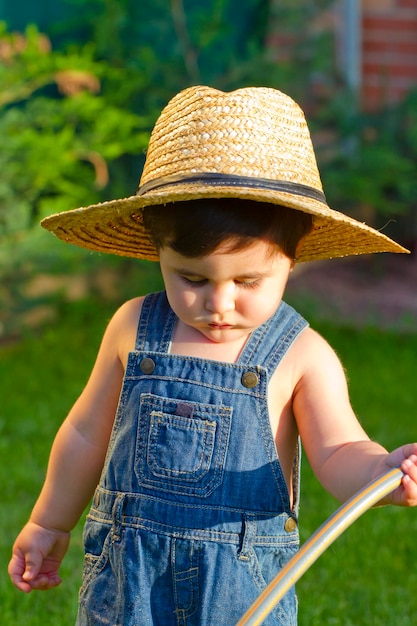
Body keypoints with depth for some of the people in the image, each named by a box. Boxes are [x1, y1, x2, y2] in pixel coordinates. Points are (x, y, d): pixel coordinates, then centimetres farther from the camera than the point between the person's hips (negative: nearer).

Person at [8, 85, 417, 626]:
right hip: (128, 575, 2)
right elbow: (88, 433, 11)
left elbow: (337, 453, -16)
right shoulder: (134, 330, -1)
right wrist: (49, 525, 21)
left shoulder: (300, 356, -9)